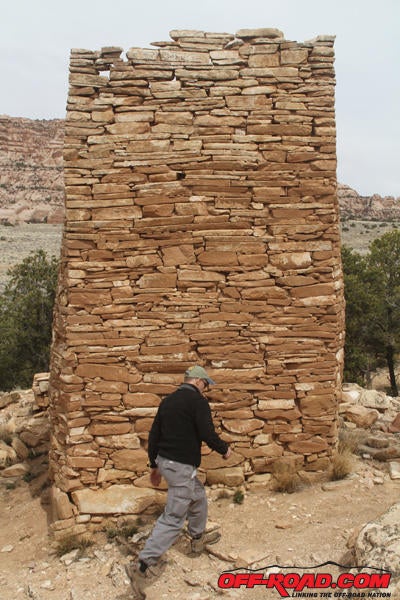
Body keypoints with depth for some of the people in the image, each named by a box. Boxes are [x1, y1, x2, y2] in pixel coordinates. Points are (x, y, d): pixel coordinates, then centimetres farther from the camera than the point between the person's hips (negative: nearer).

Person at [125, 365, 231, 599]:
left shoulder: (168, 401, 12)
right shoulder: (198, 401, -11)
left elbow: (153, 435, 15)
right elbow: (207, 434, -18)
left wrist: (155, 465, 23)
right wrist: (224, 449, 1)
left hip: (164, 461, 9)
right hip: (181, 466, -9)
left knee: (198, 496, 29)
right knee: (173, 518, -5)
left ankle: (198, 537, 46)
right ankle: (143, 567, -6)